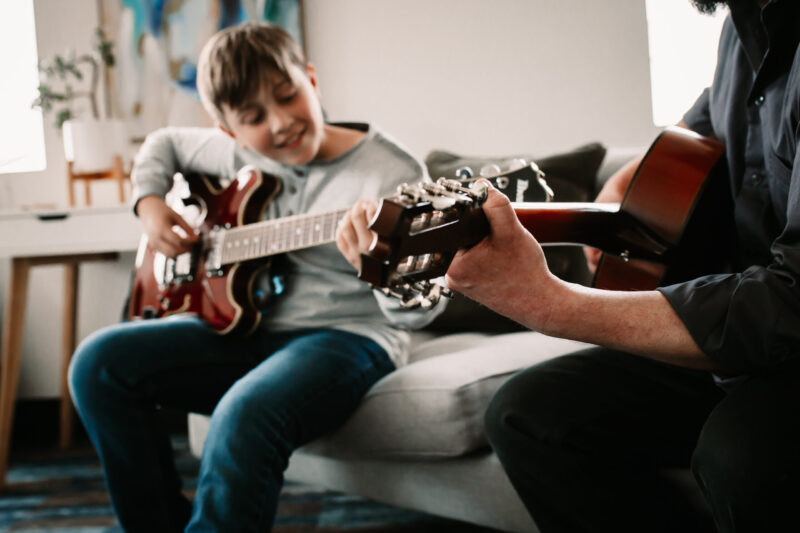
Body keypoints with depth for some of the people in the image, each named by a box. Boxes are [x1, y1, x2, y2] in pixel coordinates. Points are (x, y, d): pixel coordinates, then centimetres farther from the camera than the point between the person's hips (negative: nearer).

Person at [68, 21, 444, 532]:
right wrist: (150, 204, 7)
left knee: (246, 417, -37)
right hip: (245, 325, 7)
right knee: (101, 362, -10)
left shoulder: (391, 173, -14)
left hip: (346, 335, -6)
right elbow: (163, 144, 26)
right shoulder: (238, 153, 5)